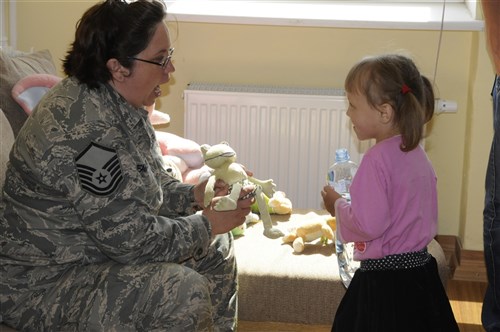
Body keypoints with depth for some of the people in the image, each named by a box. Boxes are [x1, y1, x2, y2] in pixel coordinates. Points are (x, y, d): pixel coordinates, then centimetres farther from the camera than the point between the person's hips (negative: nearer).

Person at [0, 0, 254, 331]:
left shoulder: (123, 104, 1)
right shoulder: (87, 127, -29)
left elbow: (147, 183, 15)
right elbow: (132, 239, -27)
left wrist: (193, 195, -3)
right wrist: (207, 224, -15)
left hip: (102, 242, 10)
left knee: (216, 247, 10)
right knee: (185, 291, -26)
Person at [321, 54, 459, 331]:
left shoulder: (378, 158, -20)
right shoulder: (416, 153, 6)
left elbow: (368, 225, -23)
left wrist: (338, 205, -6)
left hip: (386, 281, -9)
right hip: (420, 268, 9)